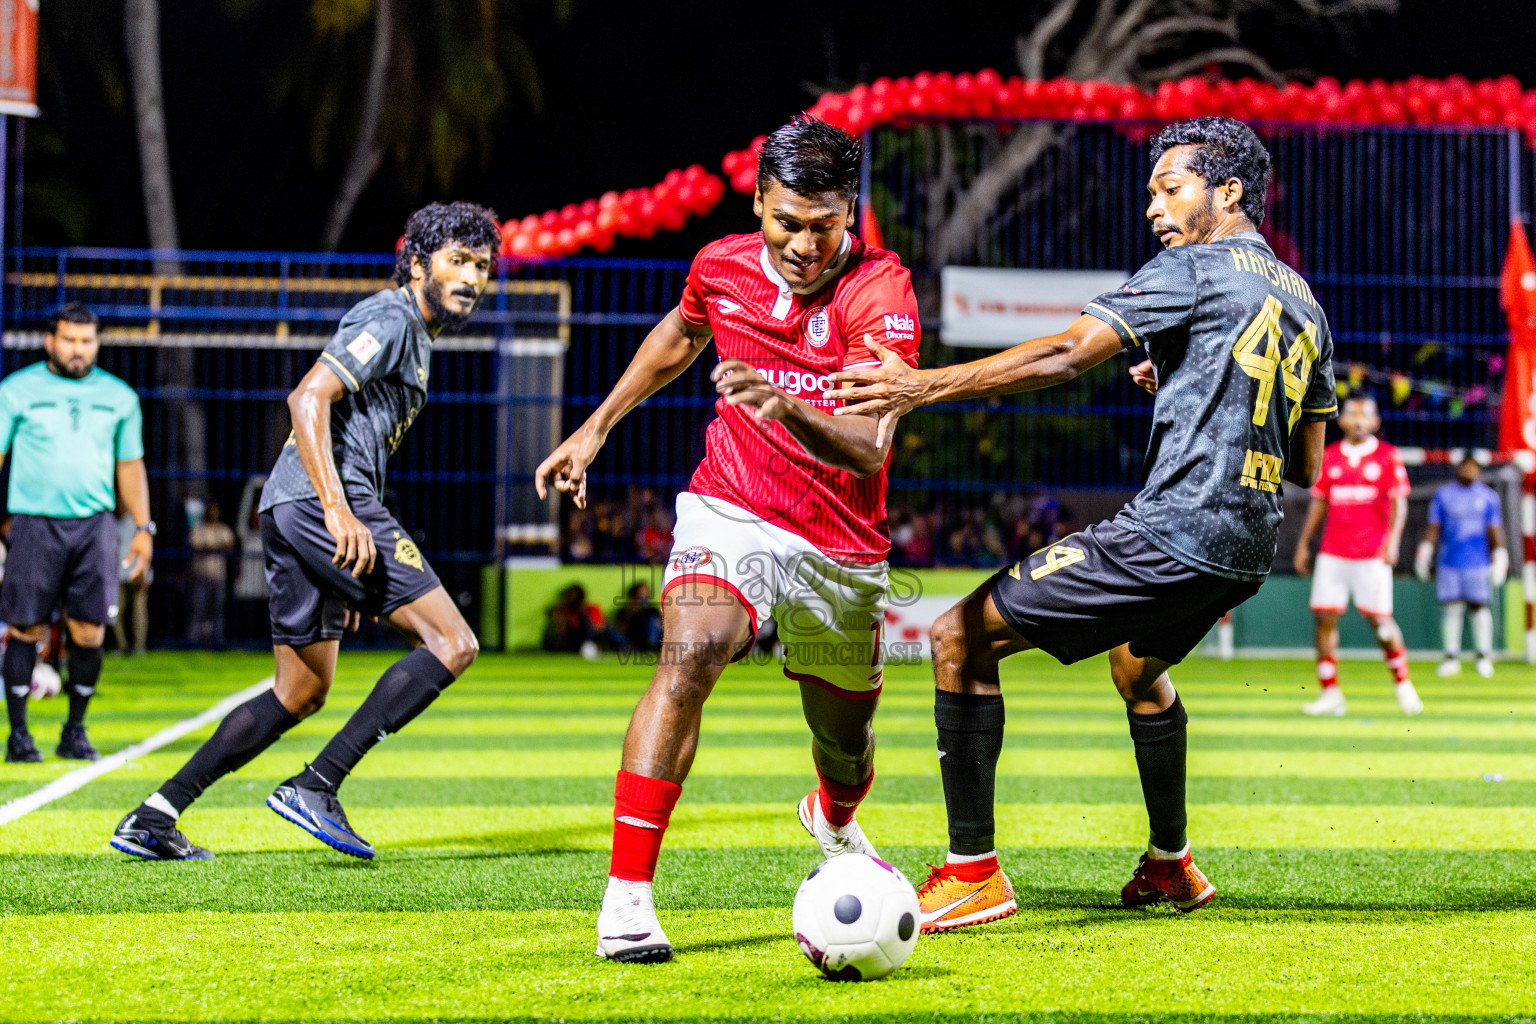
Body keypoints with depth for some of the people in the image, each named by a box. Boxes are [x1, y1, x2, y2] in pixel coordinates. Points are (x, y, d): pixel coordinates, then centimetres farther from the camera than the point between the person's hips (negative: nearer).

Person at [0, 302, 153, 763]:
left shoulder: (118, 396, 10)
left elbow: (130, 465, 17)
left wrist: (143, 527, 11)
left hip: (95, 525, 2)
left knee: (90, 631, -3)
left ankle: (75, 730, 11)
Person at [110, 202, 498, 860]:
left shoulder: (413, 335, 26)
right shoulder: (390, 319, -5)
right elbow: (308, 399, -17)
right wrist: (339, 511, -27)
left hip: (290, 510, 10)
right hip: (323, 499, -10)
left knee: (302, 692, 15)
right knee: (452, 645, -12)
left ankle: (154, 816, 12)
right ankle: (317, 786, -16)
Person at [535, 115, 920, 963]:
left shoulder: (881, 290, -19)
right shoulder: (722, 266, -5)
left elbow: (867, 448, -32)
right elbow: (677, 337, 22)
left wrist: (784, 409, -51)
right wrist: (596, 429, 24)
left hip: (842, 550, 0)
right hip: (729, 513, 1)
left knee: (846, 743, 16)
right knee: (691, 651, -29)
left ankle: (834, 820, 57)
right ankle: (627, 895, -31)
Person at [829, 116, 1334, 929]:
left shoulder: (1193, 270, -6)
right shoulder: (1305, 303, 19)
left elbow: (1066, 355, -19)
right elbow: (1306, 465, 23)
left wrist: (925, 386, -25)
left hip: (1172, 530, -9)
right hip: (1249, 551, 9)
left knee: (961, 639, -5)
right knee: (1137, 664, 38)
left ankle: (972, 870, -7)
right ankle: (1170, 865, 46)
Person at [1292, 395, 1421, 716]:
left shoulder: (1388, 456, 1)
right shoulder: (1329, 457, 11)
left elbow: (1399, 503, -3)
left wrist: (1392, 540, -16)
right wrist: (1304, 543, 13)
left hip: (1371, 554, -4)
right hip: (1332, 553, 4)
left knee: (1379, 618, -6)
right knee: (1324, 616, -3)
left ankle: (1402, 684, 12)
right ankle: (1330, 693, 2)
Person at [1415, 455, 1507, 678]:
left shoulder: (1488, 497, 6)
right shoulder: (1443, 495, 7)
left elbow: (1495, 531, 9)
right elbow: (1434, 529, 10)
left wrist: (1499, 558, 3)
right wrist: (1424, 553, 5)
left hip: (1478, 561, -1)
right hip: (1449, 560, 1)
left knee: (1479, 605, -2)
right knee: (1451, 607, -2)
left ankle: (1484, 656, 6)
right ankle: (1451, 656, 4)